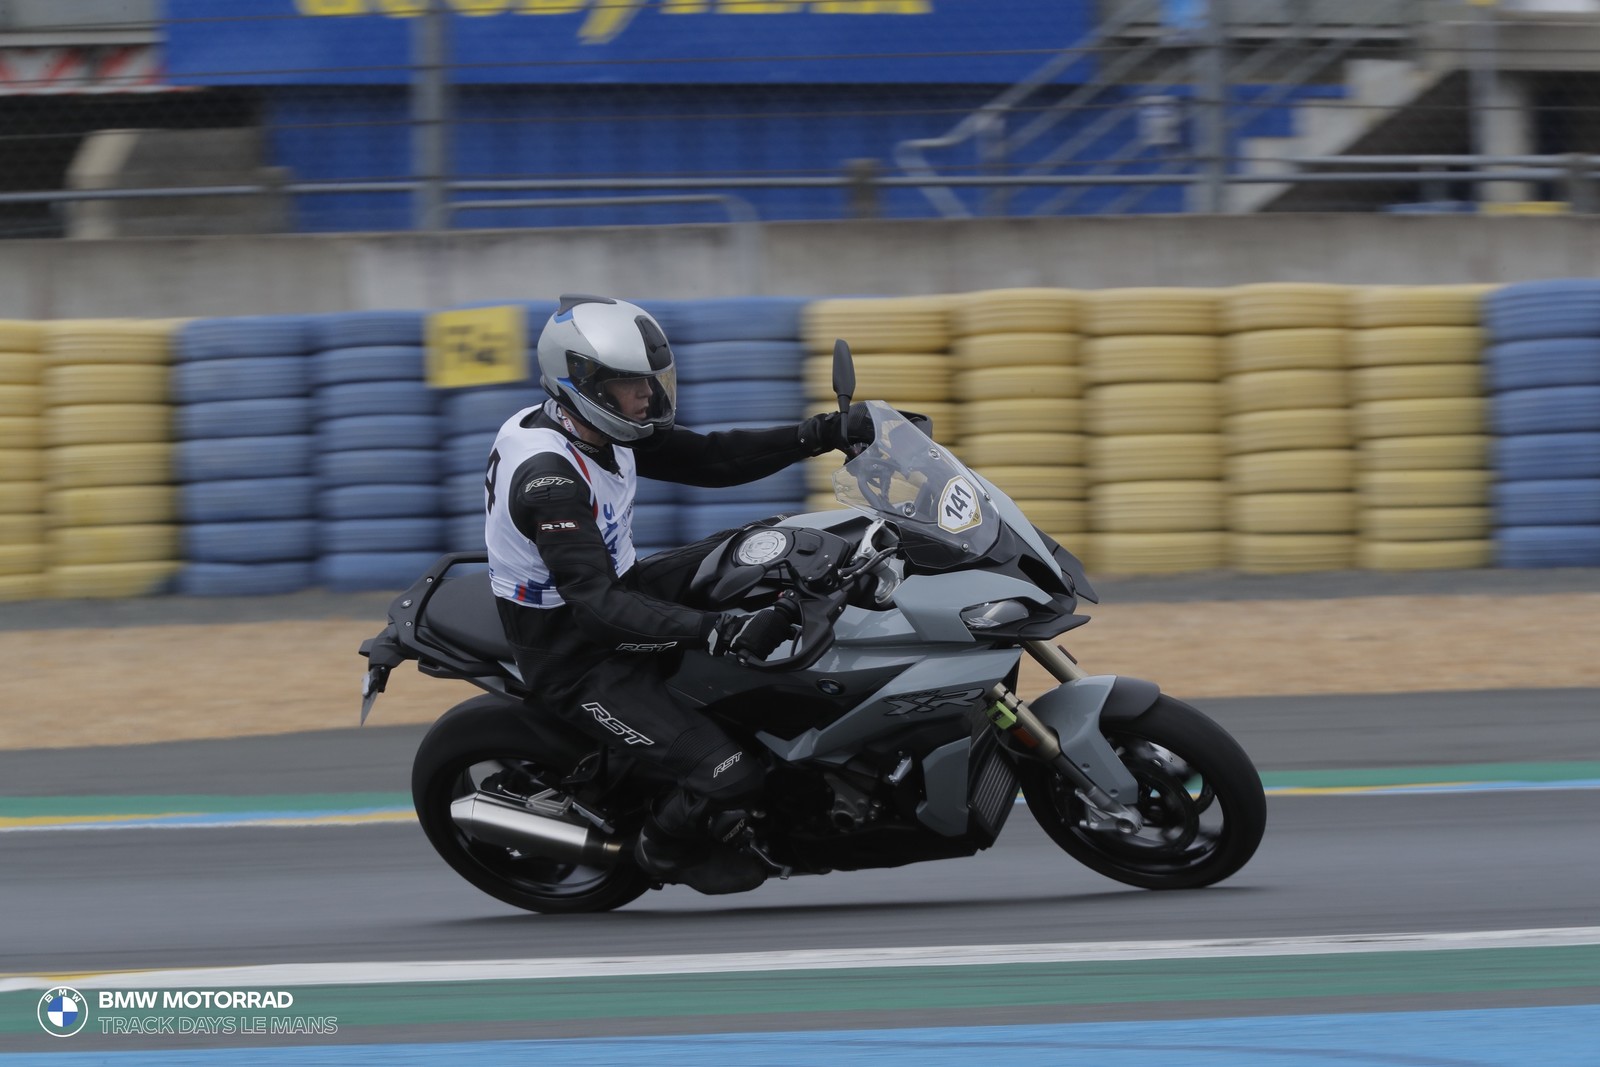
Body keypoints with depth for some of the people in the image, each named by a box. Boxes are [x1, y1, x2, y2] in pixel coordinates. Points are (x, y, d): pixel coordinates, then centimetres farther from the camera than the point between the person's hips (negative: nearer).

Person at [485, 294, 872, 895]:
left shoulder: (607, 430, -1)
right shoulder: (546, 473, -29)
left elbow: (709, 459, 7)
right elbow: (596, 602, -36)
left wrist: (825, 434, -3)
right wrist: (719, 632, -44)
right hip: (574, 659, -9)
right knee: (728, 779, -19)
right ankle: (664, 846, 13)